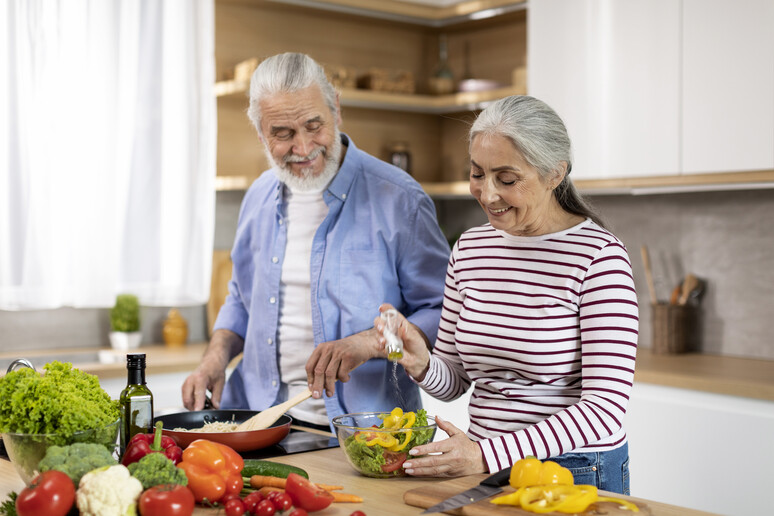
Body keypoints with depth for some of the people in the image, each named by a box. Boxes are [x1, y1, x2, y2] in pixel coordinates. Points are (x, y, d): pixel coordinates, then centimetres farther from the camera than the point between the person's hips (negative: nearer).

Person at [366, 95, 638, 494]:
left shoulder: (598, 256, -12)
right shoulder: (469, 249, 6)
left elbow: (605, 407, -17)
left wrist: (487, 455, -22)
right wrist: (422, 363, -10)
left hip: (578, 476, -5)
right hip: (485, 471, 5)